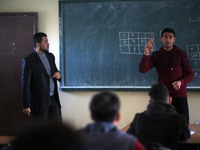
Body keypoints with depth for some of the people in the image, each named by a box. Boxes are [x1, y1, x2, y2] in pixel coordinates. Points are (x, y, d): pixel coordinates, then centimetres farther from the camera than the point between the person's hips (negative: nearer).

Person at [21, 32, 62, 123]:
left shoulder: (50, 56, 9)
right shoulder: (28, 61, -12)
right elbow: (25, 84, -13)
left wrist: (58, 74, -3)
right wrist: (26, 105, -15)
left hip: (53, 99, 6)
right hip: (39, 102, -6)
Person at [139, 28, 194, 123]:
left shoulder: (181, 54, 3)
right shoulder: (156, 55, 6)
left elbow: (190, 74, 4)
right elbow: (142, 70, -6)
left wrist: (181, 82, -16)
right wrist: (146, 54, -22)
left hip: (180, 95, -1)